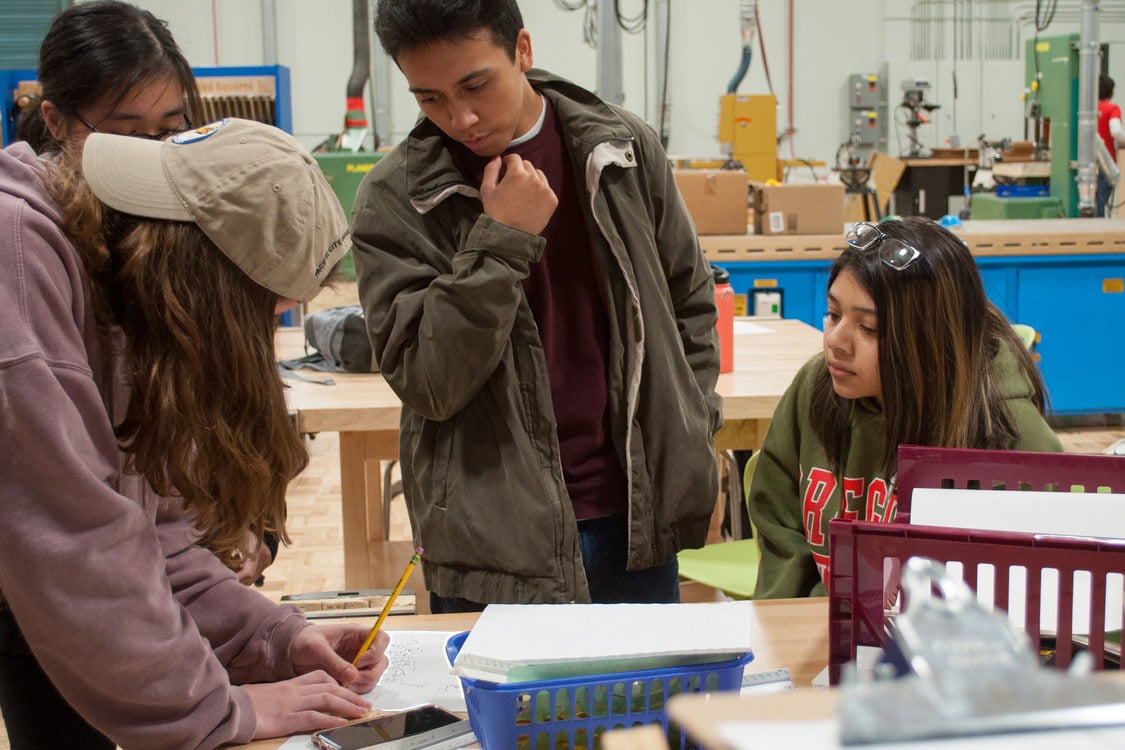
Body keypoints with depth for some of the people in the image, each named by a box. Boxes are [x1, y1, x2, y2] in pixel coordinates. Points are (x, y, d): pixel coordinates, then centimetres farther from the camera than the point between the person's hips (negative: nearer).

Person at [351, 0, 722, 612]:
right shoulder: (392, 201, -8)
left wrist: (692, 435, 8)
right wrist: (500, 242, -20)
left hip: (638, 519, 3)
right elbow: (424, 383, -14)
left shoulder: (625, 149, 1)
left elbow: (690, 300, 13)